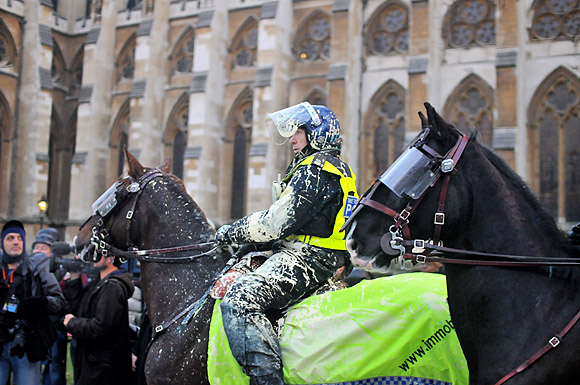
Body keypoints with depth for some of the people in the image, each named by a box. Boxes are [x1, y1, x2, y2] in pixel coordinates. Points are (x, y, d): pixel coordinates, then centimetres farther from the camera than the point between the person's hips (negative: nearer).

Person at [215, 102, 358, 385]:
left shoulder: (315, 168, -11)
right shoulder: (338, 168, 22)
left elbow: (278, 221, -17)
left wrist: (232, 233, -4)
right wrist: (241, 231, 22)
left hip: (305, 258, -12)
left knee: (239, 300, -28)